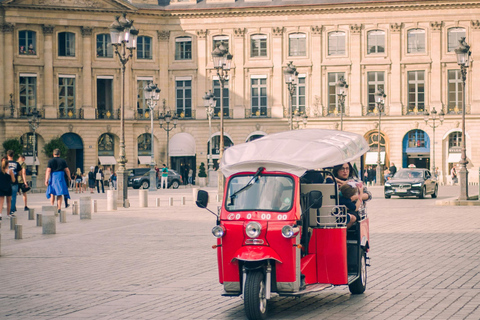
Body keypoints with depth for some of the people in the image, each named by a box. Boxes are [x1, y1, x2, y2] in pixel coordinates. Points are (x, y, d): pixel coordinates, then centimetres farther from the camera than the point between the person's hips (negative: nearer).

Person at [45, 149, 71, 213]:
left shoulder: (50, 161, -1)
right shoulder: (63, 161, 4)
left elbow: (48, 170, -9)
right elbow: (67, 170, 4)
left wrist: (46, 180, -11)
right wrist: (69, 178, 17)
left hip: (53, 177, 0)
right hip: (61, 178, 0)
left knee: (52, 193, 10)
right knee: (59, 194, 3)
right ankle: (59, 208, -5)